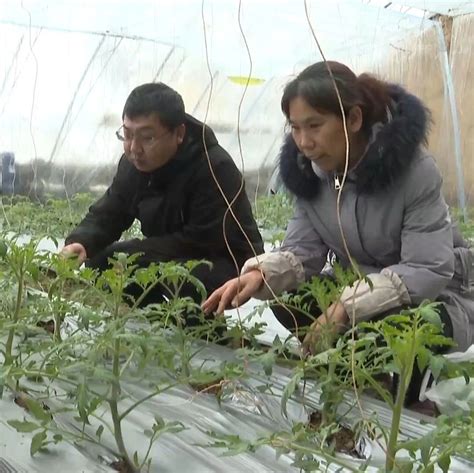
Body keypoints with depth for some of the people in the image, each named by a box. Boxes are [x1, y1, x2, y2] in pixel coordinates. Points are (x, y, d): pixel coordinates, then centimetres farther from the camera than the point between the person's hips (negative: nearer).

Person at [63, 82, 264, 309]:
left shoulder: (215, 169, -26)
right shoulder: (134, 162, -4)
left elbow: (198, 242, -27)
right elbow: (106, 214, 0)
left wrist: (122, 254, -24)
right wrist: (80, 243, -24)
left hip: (227, 264, -7)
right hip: (173, 260, 7)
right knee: (98, 262, -4)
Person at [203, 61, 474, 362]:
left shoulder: (415, 170, -26)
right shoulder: (307, 170, -9)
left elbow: (428, 270, -29)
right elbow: (303, 250, -9)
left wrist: (348, 308, -39)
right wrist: (260, 274, -32)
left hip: (438, 295, -5)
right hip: (359, 289, 6)